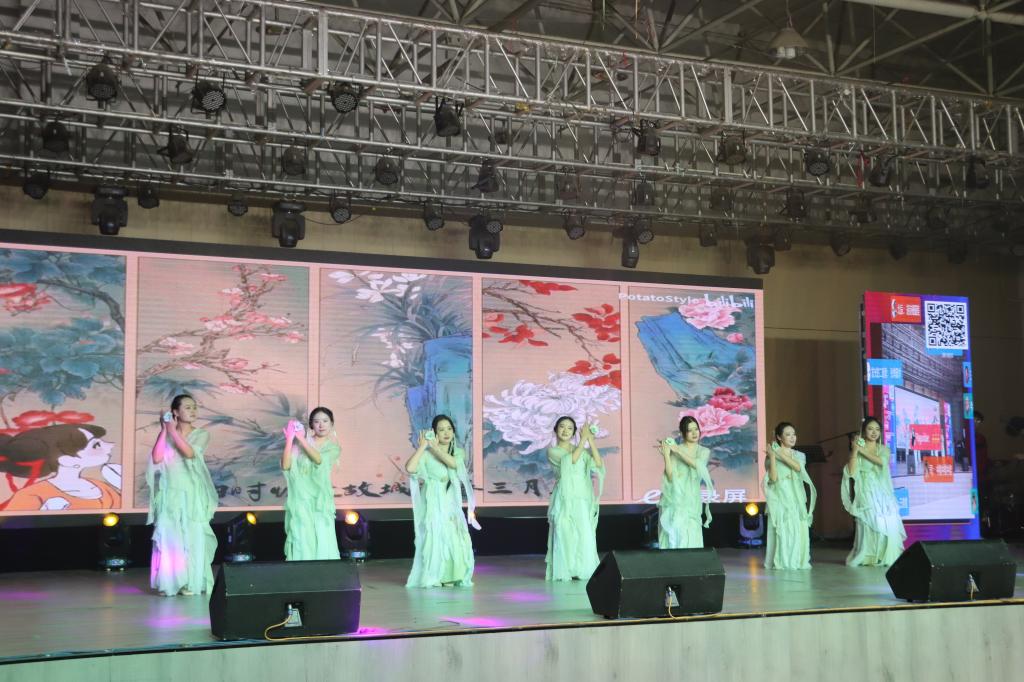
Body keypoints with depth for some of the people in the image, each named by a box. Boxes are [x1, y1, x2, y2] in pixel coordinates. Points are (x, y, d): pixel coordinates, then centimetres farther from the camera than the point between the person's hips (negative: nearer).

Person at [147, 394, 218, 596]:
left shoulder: (201, 435, 3)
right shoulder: (166, 436, 7)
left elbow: (189, 452, -16)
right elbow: (156, 458, -7)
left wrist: (173, 431, -9)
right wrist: (164, 431, -6)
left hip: (192, 495, -1)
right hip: (170, 495, 1)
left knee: (192, 537, -2)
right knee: (169, 538, -2)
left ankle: (192, 583, 3)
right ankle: (171, 583, 4)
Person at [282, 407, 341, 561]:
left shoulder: (333, 446, 5)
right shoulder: (300, 444, 5)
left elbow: (318, 459, -16)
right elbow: (285, 465, -8)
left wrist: (300, 437, -14)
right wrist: (289, 440, -14)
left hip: (320, 500, 0)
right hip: (300, 499, 0)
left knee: (323, 541, -7)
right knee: (302, 541, -3)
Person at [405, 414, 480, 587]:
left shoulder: (459, 452, 6)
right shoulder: (427, 454, -7)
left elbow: (453, 463, -18)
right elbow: (410, 468, -25)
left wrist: (434, 446, -20)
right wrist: (423, 445, -19)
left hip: (452, 505, 4)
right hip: (433, 505, -4)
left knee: (456, 541, -4)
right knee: (434, 540, -11)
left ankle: (450, 577, 11)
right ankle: (432, 578, 3)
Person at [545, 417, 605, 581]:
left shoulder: (581, 450, 16)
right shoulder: (553, 451, 4)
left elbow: (598, 464, 0)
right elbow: (571, 460, -13)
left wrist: (591, 440, -3)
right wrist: (583, 439, -8)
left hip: (582, 500, 3)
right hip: (564, 499, -3)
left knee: (585, 535, -4)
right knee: (564, 535, -7)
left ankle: (583, 570, 2)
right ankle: (564, 571, -2)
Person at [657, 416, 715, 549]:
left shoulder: (704, 452, 10)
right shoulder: (674, 450, 0)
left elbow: (697, 465, -12)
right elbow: (671, 477, -9)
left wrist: (678, 451, -13)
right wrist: (666, 455, -18)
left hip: (691, 501, 2)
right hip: (674, 500, -2)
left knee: (691, 539, -4)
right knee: (674, 536, -9)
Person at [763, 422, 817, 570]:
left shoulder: (799, 455, 11)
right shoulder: (771, 456, 0)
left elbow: (798, 467, -12)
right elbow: (773, 478, -12)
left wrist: (780, 454, -16)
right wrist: (772, 456, -18)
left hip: (796, 498, 4)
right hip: (780, 497, -4)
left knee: (799, 529, -2)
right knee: (782, 529, -11)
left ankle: (797, 561, 8)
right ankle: (782, 562, -5)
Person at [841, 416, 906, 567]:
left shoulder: (883, 449, 9)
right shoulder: (856, 450, 3)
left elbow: (882, 461, -13)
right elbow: (851, 472, -10)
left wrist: (862, 450, -13)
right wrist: (855, 451, -14)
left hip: (883, 493, 2)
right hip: (866, 493, -2)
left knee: (888, 525, -6)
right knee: (868, 525, -9)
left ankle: (887, 557, 2)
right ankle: (868, 558, -1)